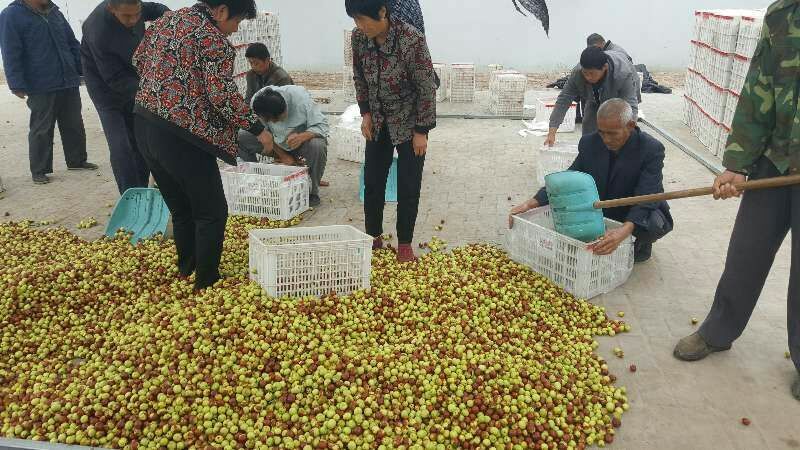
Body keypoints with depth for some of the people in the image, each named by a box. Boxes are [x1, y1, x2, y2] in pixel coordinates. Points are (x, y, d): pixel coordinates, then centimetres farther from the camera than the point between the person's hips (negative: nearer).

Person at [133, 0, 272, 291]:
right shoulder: (213, 38, -11)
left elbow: (138, 60, 22)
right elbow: (222, 94, -20)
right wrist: (257, 128, -11)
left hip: (143, 126, 9)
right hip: (180, 136, -9)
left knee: (180, 209, 21)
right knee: (211, 213, 5)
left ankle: (186, 272, 34)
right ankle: (206, 283, 12)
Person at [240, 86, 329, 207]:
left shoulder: (300, 97, -29)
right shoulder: (256, 102, -20)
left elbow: (322, 125, -25)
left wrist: (302, 136, -44)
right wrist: (282, 155, -17)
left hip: (302, 141, -3)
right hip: (277, 144, 3)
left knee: (318, 145, -37)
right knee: (240, 137, -14)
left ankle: (312, 193, -15)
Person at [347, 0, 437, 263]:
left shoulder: (411, 40, -26)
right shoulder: (359, 37, -10)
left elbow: (427, 88, -19)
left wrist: (422, 131, -17)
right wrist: (366, 113, 0)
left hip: (409, 123, -5)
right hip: (379, 123, 5)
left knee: (408, 185, 1)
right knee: (372, 181, 9)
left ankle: (405, 244, 16)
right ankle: (374, 237, 26)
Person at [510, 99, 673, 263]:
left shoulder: (652, 150, -23)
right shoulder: (590, 143, -10)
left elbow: (647, 197, -33)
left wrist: (624, 230, -53)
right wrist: (530, 204, -23)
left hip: (636, 216, -4)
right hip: (600, 211, 4)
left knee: (654, 224, -36)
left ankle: (640, 244, 2)